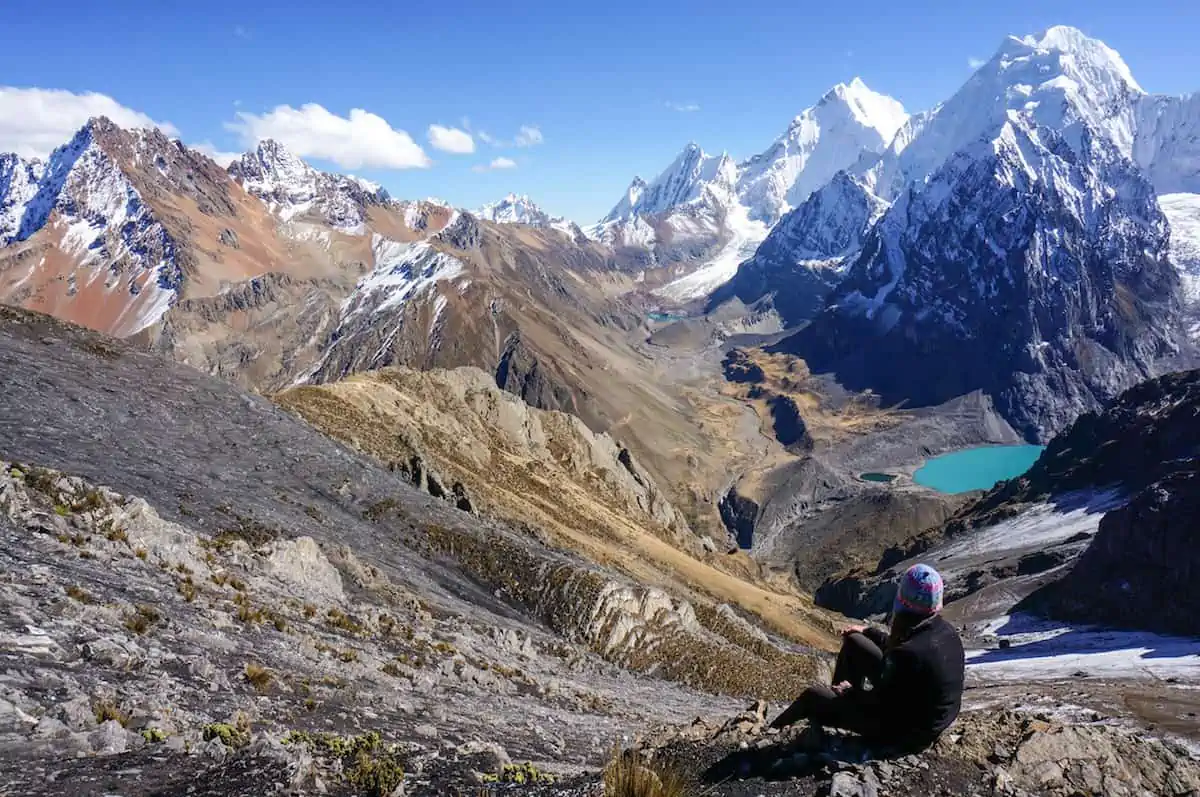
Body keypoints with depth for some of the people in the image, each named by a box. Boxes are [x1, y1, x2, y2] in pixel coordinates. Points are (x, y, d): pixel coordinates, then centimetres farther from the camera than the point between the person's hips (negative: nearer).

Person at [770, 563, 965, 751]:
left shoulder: (909, 654, -38)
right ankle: (840, 693, 34)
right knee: (853, 642, 12)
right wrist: (868, 632, 21)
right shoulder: (946, 631, -10)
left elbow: (880, 703, -24)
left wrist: (851, 692, -4)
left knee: (813, 696, 4)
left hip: (907, 732, -8)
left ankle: (774, 730, 34)